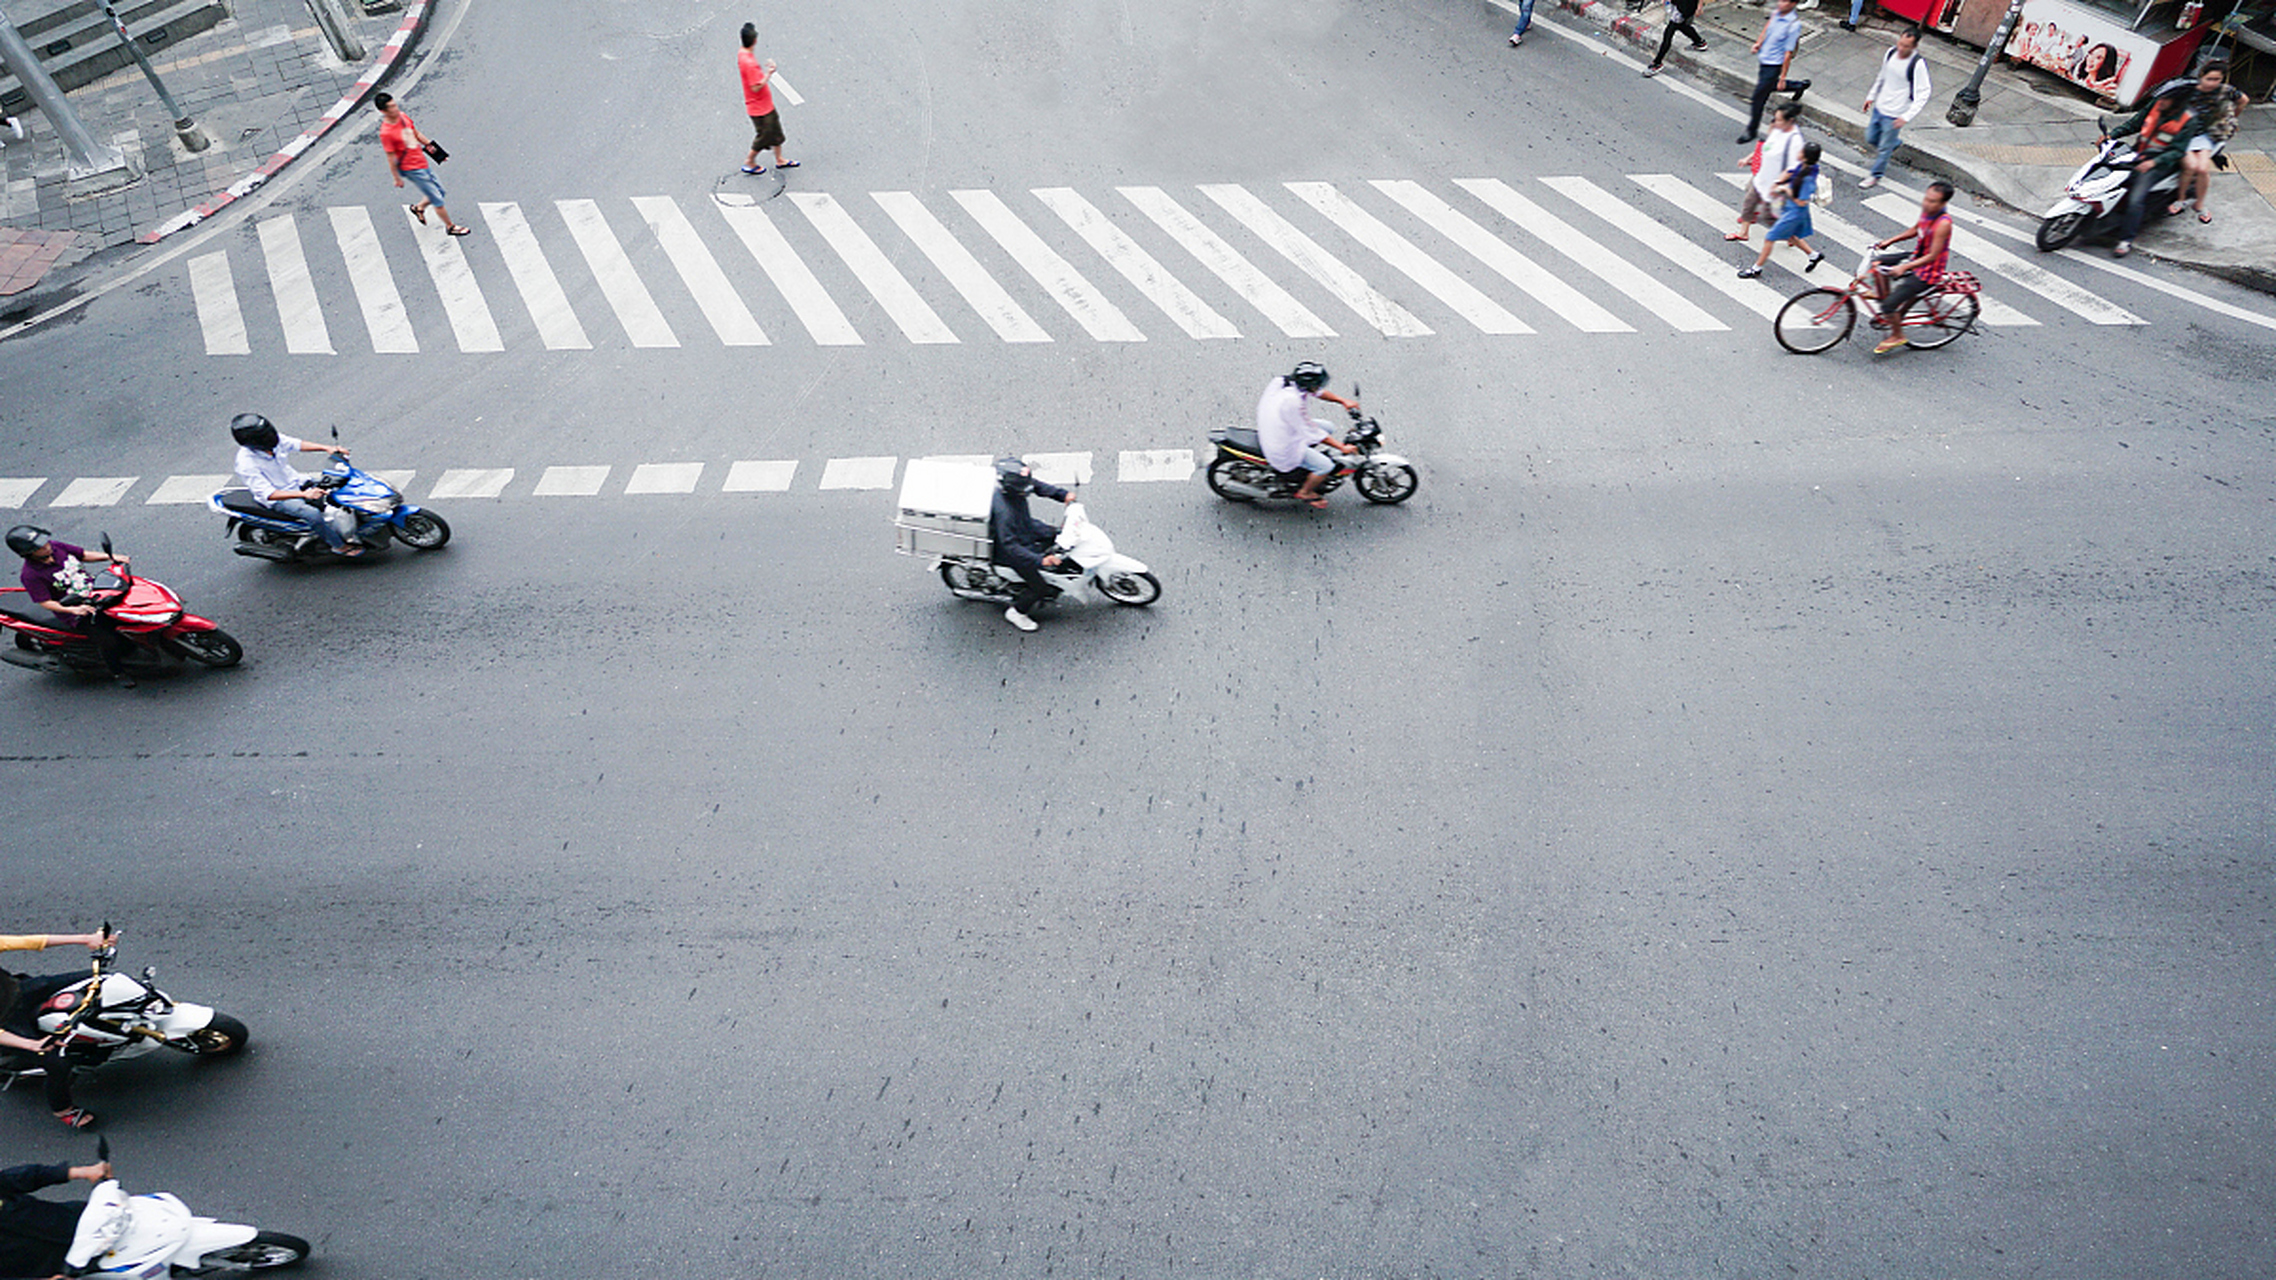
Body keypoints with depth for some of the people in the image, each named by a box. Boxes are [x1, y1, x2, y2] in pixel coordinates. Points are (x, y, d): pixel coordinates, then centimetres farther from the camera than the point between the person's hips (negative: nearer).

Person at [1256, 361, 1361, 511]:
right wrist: (1342, 447, -19)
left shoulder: (1283, 381, -9)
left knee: (1328, 427, 15)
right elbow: (1311, 432, -25)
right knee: (1326, 466, -11)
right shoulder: (1292, 402, -35)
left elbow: (1318, 392, 7)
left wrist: (1343, 401, 1)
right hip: (1284, 448, -10)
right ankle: (1304, 493, 16)